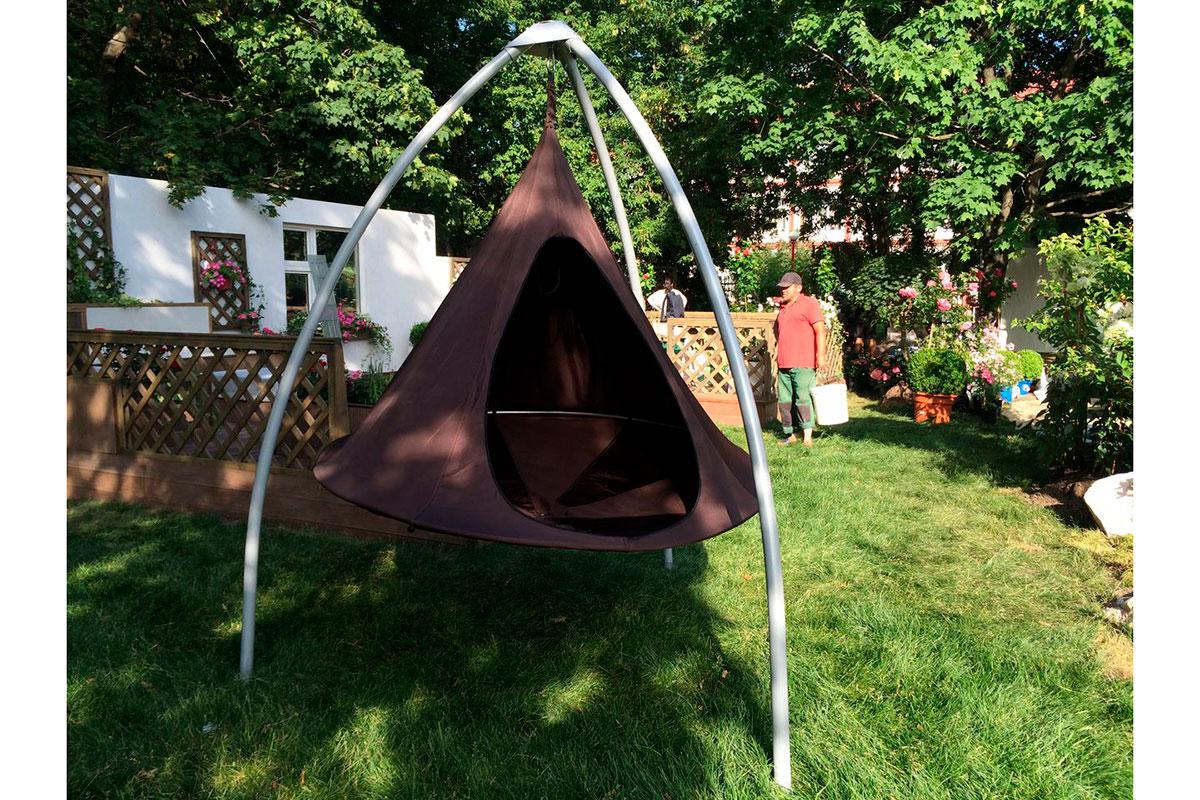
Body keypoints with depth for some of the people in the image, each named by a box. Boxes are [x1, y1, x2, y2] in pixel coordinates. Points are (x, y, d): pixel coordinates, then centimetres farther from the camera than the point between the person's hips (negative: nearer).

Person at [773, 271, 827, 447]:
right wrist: (778, 349, 26)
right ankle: (789, 435, 16)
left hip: (803, 364, -8)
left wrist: (820, 356, -18)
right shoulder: (783, 307, 20)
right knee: (785, 400, 8)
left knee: (802, 398, -11)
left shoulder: (809, 304, -3)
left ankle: (807, 437, -10)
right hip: (784, 364, 8)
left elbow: (820, 330, -11)